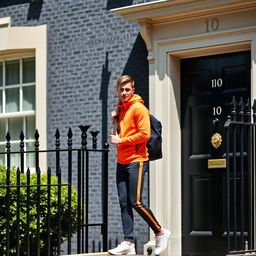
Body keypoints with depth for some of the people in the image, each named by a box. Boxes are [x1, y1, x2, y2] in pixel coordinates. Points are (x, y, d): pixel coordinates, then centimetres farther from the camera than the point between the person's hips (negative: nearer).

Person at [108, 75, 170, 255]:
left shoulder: (138, 108, -9)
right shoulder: (120, 108, 16)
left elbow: (144, 134, -16)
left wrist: (121, 140, -14)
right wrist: (115, 120, 8)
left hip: (136, 161, -8)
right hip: (122, 162, 8)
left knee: (136, 202, -8)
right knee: (124, 202, 2)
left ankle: (161, 233, 8)